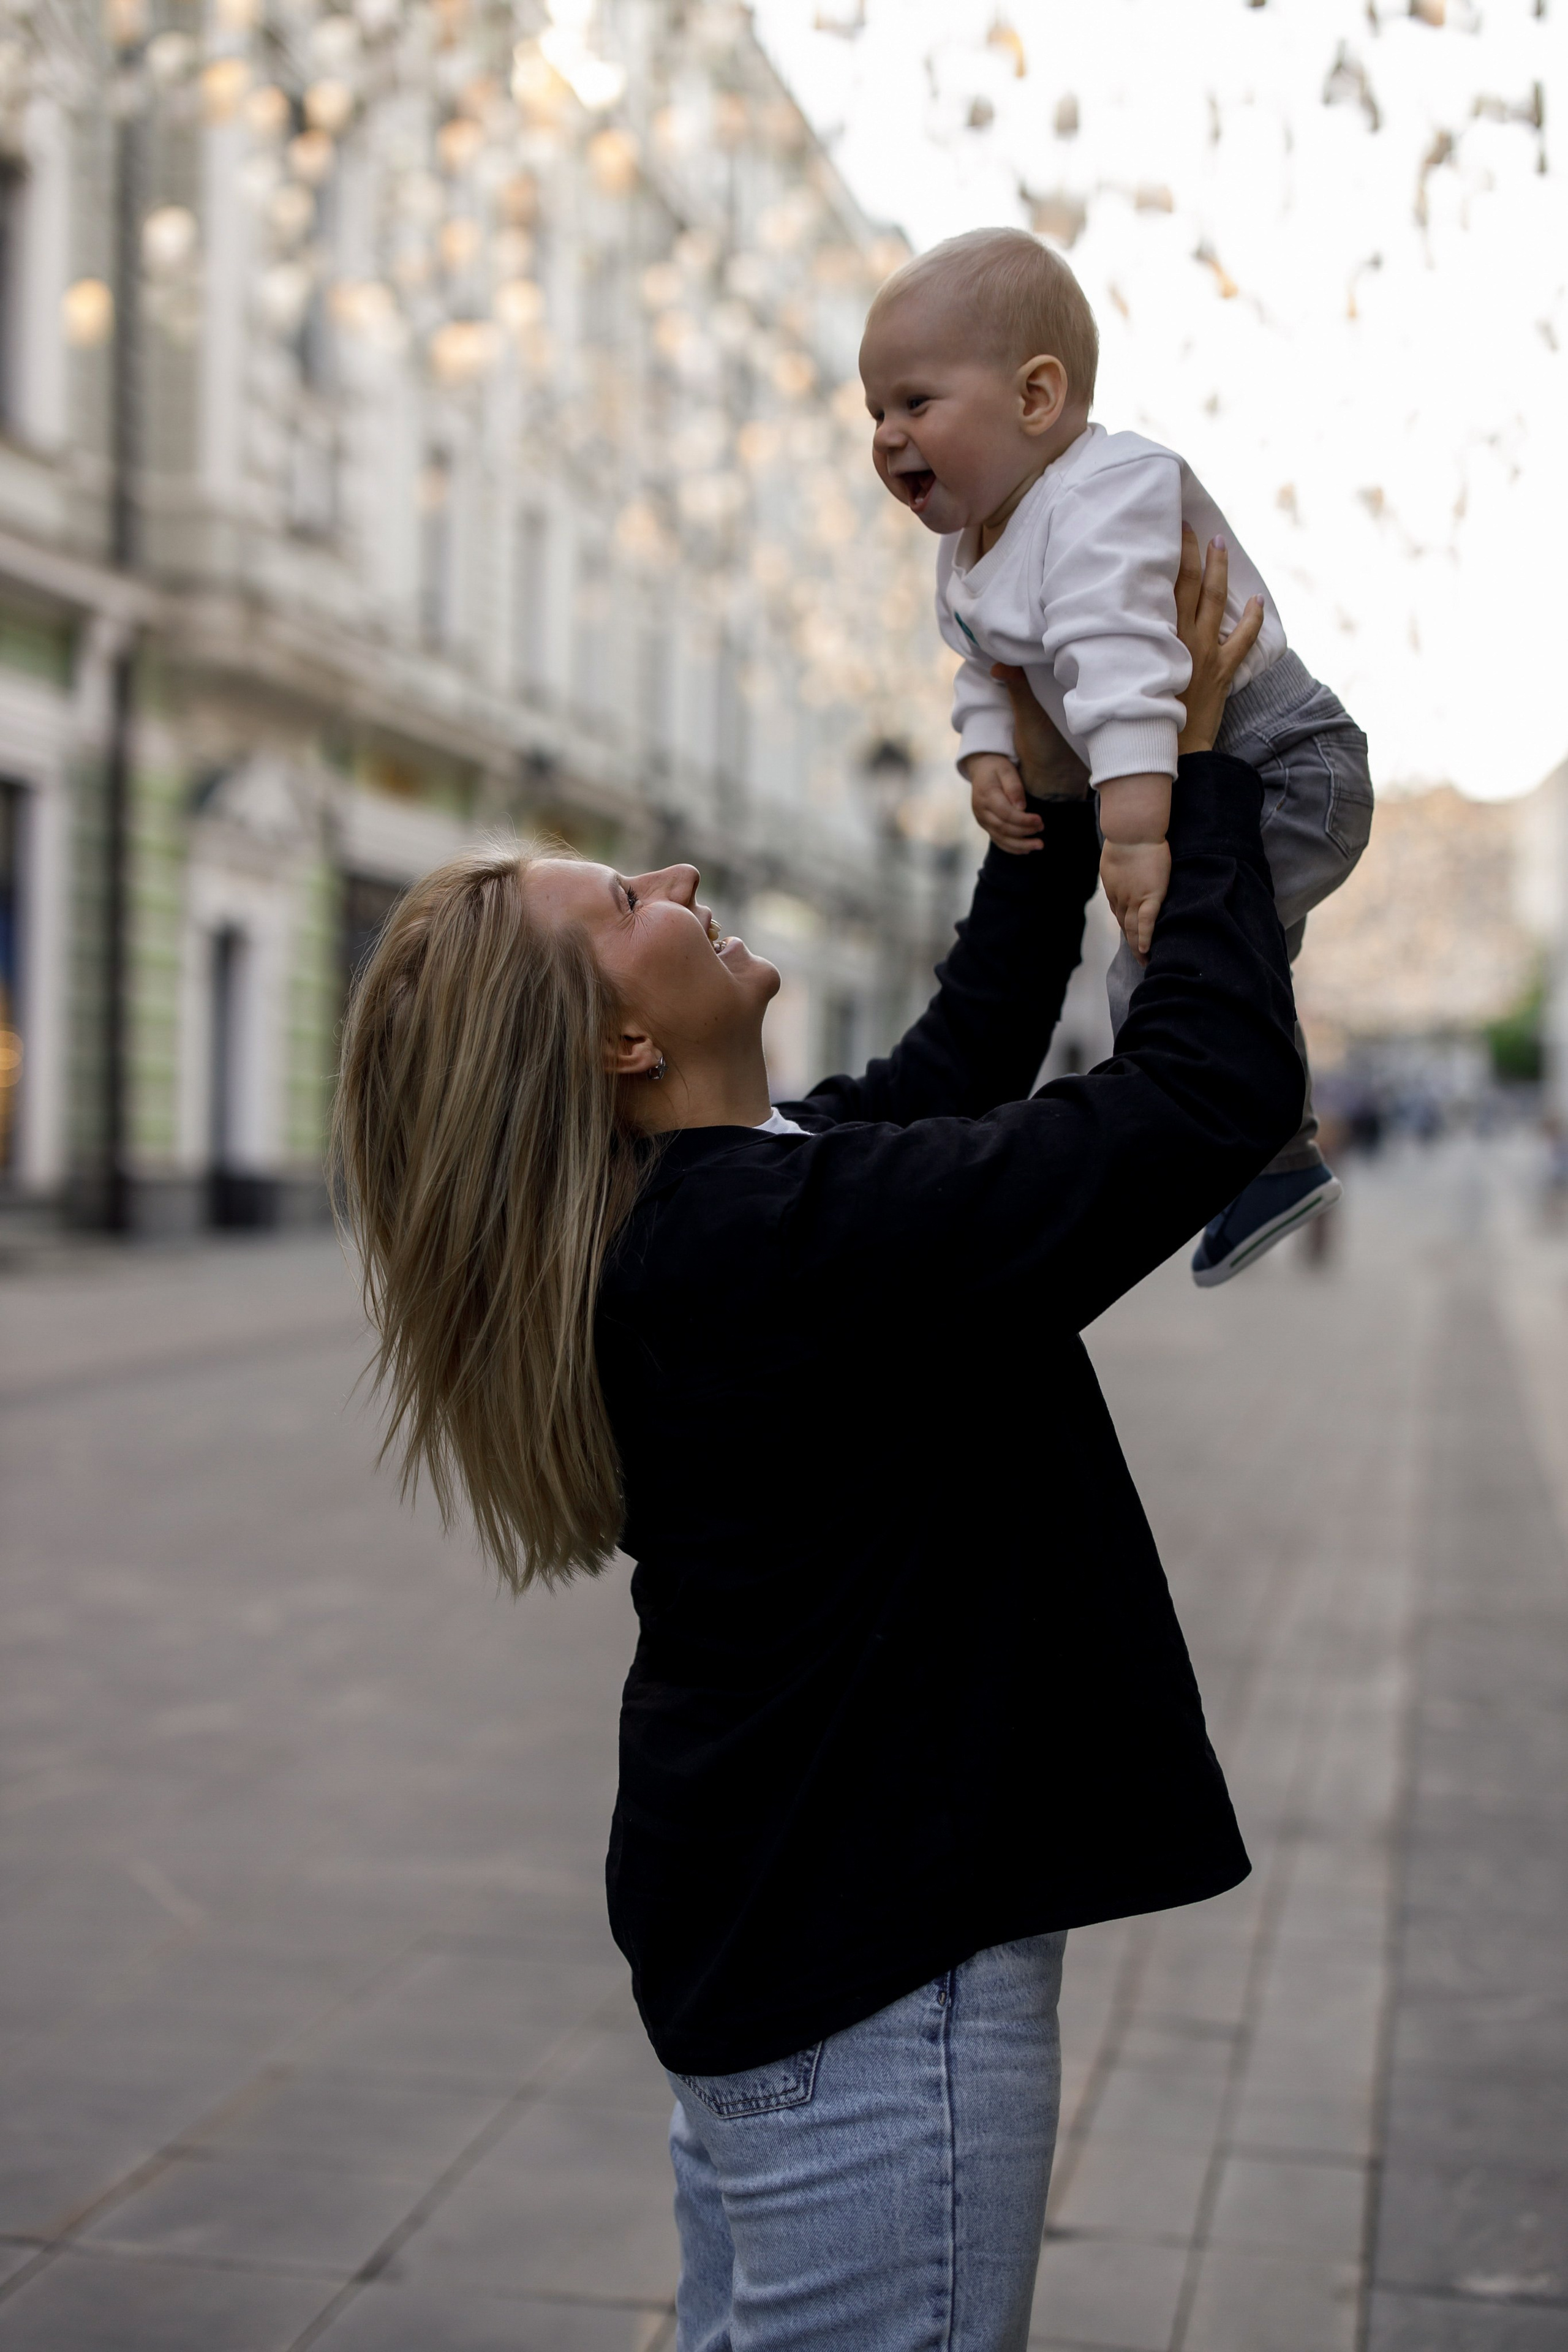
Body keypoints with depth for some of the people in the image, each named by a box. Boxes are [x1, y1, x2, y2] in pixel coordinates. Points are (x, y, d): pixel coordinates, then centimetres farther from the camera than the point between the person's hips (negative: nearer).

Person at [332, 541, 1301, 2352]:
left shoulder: (688, 1215, 4)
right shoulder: (788, 1237, -26)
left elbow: (963, 1057, 20)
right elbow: (1214, 1084, -25)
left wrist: (1053, 806, 15)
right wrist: (1194, 767, -14)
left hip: (755, 1927, 10)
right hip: (873, 1962, -10)